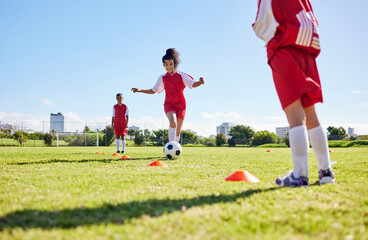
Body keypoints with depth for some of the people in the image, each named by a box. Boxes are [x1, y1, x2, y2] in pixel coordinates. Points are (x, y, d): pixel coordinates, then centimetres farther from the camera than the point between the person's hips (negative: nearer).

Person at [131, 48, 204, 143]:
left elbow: (193, 84, -2)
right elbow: (153, 91, 15)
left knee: (178, 131, 4)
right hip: (169, 104, -1)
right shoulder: (163, 78, 7)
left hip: (181, 105, 1)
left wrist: (200, 82, -24)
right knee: (173, 123, -29)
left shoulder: (181, 75, 3)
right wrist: (139, 90, 5)